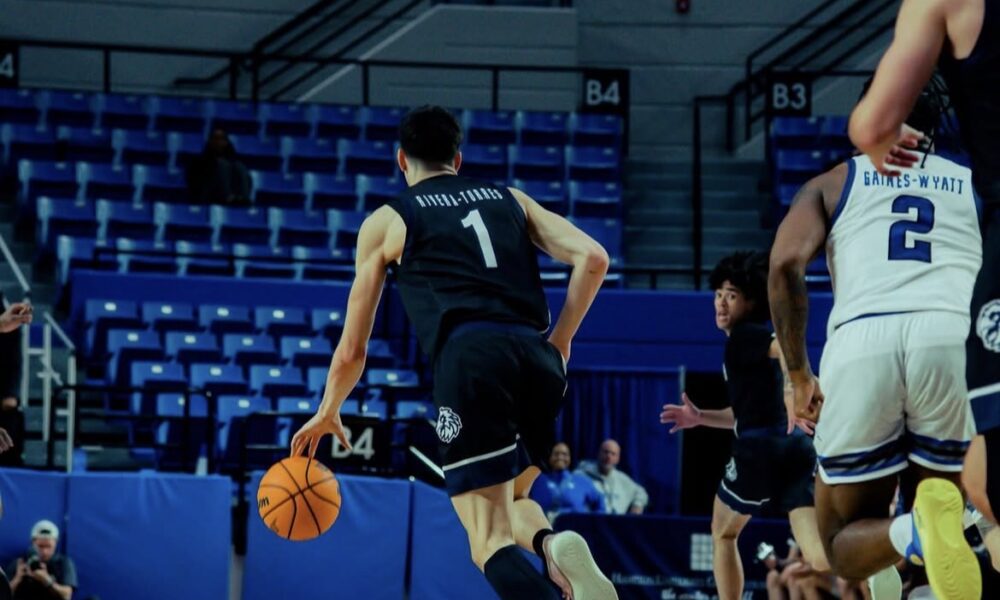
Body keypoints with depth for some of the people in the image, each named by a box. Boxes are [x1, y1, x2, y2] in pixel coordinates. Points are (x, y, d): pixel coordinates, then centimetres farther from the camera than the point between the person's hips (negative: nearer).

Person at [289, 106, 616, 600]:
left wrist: (327, 412, 39)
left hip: (470, 358, -4)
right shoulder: (511, 200, 27)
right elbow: (592, 258, 10)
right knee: (508, 500, 26)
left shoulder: (386, 222, 19)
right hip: (538, 359, 4)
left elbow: (352, 348, 22)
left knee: (491, 542, -5)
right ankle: (554, 546, -9)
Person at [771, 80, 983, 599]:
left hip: (861, 339, 0)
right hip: (955, 334, 0)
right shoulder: (973, 185, 29)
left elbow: (785, 264, 8)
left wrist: (798, 374, 15)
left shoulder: (833, 182, 26)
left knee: (845, 545, 13)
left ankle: (911, 534, -23)